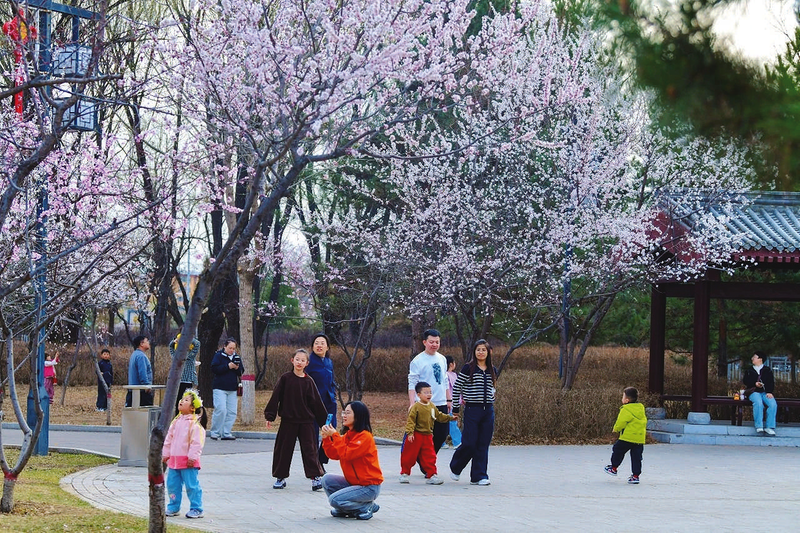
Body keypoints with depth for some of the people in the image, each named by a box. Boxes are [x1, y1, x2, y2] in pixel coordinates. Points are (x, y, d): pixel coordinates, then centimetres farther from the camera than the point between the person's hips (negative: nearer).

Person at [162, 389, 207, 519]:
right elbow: (169, 439, 18)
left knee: (192, 486, -4)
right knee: (172, 484, 12)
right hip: (174, 459, 8)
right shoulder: (176, 421, 12)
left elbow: (197, 442, -16)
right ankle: (173, 507, 25)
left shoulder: (195, 423, -12)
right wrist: (165, 454, 17)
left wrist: (192, 457, -19)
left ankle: (196, 509, 4)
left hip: (188, 461, -8)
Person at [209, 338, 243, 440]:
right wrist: (227, 366, -18)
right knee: (221, 410, -14)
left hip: (233, 389, 5)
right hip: (220, 388, -5)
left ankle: (226, 433, 8)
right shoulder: (218, 355, -1)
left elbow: (241, 372, 13)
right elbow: (214, 369, -12)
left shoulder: (237, 357, 13)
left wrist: (237, 368, -9)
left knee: (232, 412, 1)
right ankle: (215, 432, -3)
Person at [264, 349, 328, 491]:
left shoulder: (309, 382, 2)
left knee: (309, 449, -3)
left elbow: (316, 403, 7)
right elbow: (275, 397, -1)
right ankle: (280, 478, 19)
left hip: (306, 422, 0)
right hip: (288, 421, 0)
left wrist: (325, 420, 8)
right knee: (284, 449, 7)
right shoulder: (285, 379, -1)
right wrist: (270, 416, -5)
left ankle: (316, 477, 0)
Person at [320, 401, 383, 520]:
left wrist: (335, 435, -22)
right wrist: (326, 438, -5)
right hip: (353, 482, 9)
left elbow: (347, 454, -25)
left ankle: (368, 507, -3)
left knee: (334, 500, -19)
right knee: (327, 480, -2)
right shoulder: (347, 435, 10)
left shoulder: (365, 436, -18)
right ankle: (343, 510, 9)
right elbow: (334, 455, 7)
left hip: (369, 487, -9)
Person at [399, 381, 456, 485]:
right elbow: (410, 421, -16)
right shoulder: (416, 407, -12)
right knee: (410, 456, 3)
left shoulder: (432, 407, 9)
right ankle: (404, 473, 17)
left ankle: (431, 475, 8)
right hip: (416, 436, -5)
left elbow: (439, 416, 23)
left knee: (430, 456, 3)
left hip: (428, 436, 5)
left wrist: (450, 418, 19)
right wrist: (410, 432, -23)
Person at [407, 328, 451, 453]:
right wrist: (412, 404, -18)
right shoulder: (418, 361, -6)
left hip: (441, 405, 6)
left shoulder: (442, 359, 13)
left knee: (442, 434, 8)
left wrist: (449, 399, 19)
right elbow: (412, 384, -10)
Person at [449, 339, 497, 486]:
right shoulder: (468, 369, -5)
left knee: (483, 445, 2)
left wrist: (490, 402, 14)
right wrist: (455, 407, 0)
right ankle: (455, 468, 20)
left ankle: (479, 476, 7)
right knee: (469, 443, -5)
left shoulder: (492, 370, 10)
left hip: (488, 410, 4)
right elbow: (456, 388, -1)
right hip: (472, 410, -4)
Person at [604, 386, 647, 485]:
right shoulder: (641, 408, 12)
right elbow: (644, 422, 20)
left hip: (627, 437, -7)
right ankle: (635, 475, 5)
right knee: (636, 457, 7)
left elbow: (620, 423, -12)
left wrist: (616, 429, 7)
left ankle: (614, 468, 25)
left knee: (617, 450, 15)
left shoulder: (625, 410, -12)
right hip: (640, 439, 7)